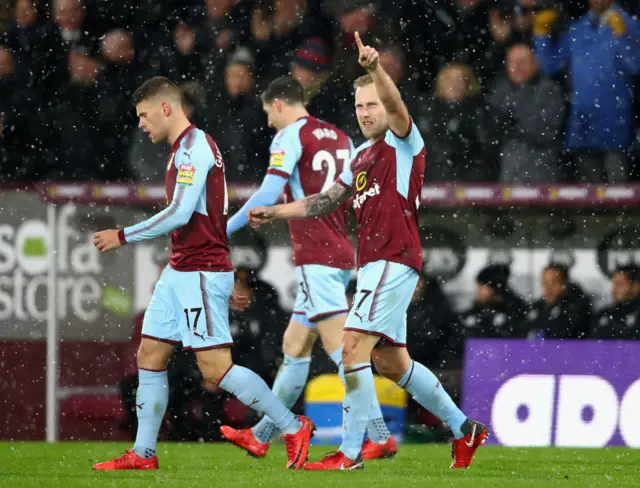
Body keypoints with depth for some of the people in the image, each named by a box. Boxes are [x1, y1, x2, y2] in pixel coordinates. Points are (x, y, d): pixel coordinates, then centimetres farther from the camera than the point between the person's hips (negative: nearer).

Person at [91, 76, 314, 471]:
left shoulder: (194, 146, -14)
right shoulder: (186, 147, 18)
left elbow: (180, 214, -22)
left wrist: (123, 237, -14)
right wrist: (226, 284, 26)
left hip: (201, 273, -10)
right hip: (179, 273, 10)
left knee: (215, 368, -11)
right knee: (150, 357, 7)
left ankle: (293, 428, -3)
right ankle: (144, 454, 10)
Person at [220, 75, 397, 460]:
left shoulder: (290, 136, -7)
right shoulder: (340, 138, 16)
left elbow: (268, 196, -14)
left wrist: (225, 230, -6)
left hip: (315, 258, -9)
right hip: (340, 255, 9)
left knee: (342, 349, -13)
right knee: (295, 348, 15)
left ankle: (380, 437, -20)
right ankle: (261, 437, 23)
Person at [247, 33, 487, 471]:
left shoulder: (403, 141, -4)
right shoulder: (363, 156, 20)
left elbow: (396, 107, -26)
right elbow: (324, 203, 23)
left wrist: (376, 68, -44)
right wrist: (274, 212, 13)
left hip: (393, 262, -10)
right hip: (374, 265, 10)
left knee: (353, 348, -15)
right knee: (391, 362, 14)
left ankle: (351, 452, -13)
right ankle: (463, 429, 24)